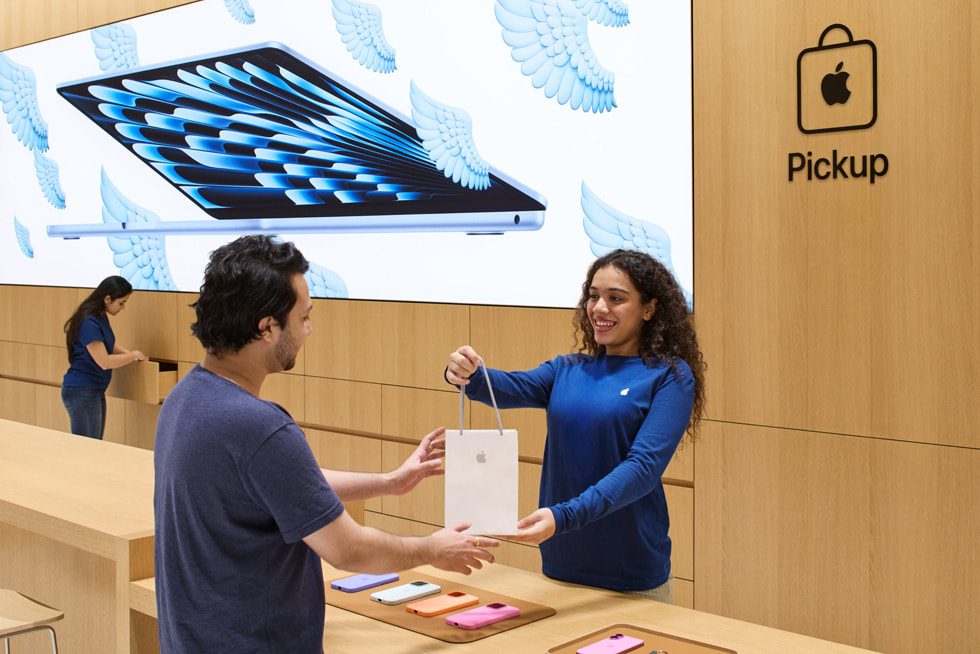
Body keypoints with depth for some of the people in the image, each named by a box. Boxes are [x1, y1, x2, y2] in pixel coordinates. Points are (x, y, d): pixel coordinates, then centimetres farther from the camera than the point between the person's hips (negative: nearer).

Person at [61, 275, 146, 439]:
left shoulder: (102, 317, 9)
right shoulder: (88, 323, -20)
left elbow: (110, 345, 26)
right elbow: (104, 361, -22)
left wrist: (131, 355, 10)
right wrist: (134, 355, -9)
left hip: (96, 391, 10)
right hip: (81, 392, -10)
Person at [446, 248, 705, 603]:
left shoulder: (669, 377, -7)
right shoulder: (567, 370, 8)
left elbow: (644, 466, -18)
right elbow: (513, 387, -9)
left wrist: (565, 516, -30)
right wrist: (468, 375, -32)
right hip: (560, 567, 4)